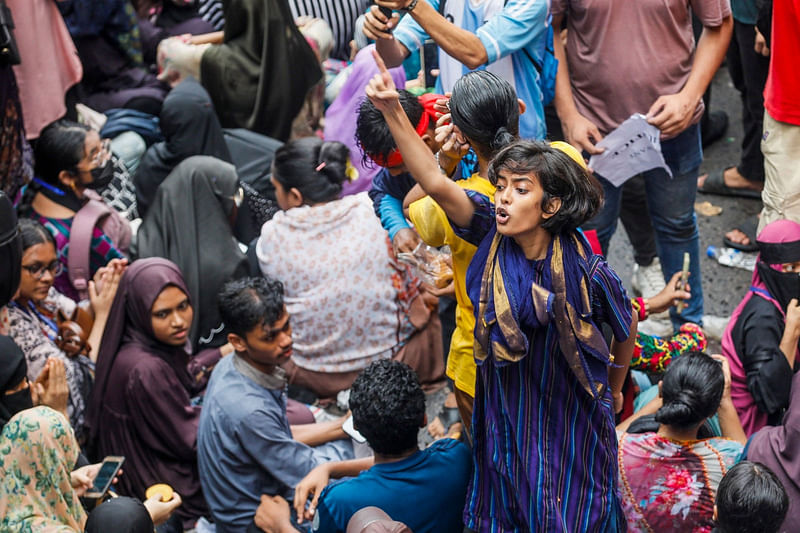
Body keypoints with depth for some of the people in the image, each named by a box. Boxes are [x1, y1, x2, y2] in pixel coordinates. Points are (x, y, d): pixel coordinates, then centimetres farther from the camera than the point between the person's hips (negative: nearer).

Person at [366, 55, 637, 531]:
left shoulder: (585, 271, -24)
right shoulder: (492, 234, -17)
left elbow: (626, 327, -5)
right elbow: (436, 184, -29)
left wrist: (614, 389, 11)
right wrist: (393, 111, -40)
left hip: (569, 415, -3)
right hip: (506, 407, 3)